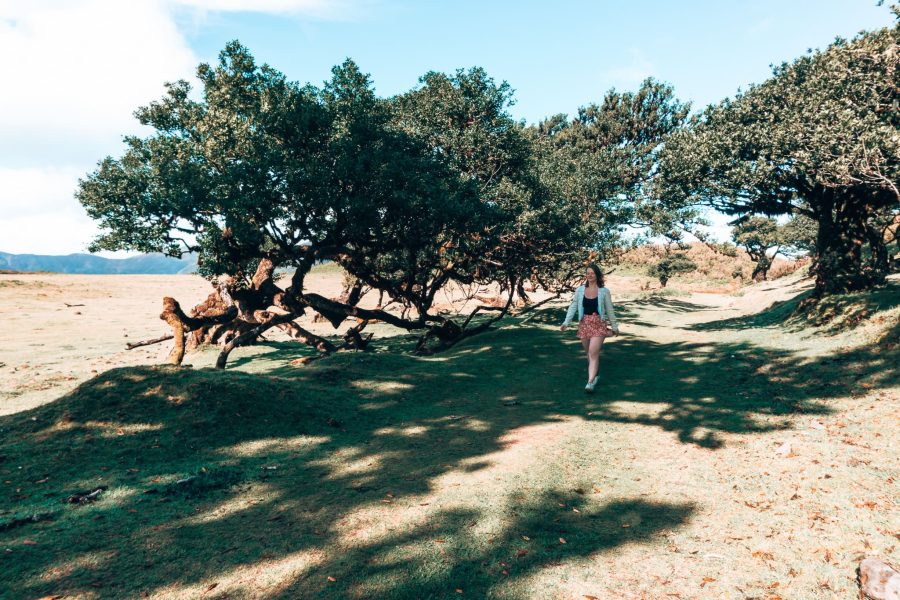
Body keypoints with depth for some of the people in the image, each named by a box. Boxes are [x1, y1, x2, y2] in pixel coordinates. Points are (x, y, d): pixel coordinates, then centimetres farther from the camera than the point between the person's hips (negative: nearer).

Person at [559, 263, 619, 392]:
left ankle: (591, 382, -16)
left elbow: (610, 310, 6)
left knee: (593, 353, -14)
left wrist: (614, 326, 11)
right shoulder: (580, 290, 3)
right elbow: (573, 307, 4)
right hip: (584, 324, 3)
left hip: (598, 324, -3)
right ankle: (595, 374, 36)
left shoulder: (604, 291, -1)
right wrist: (566, 322, -6)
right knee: (589, 353, 14)